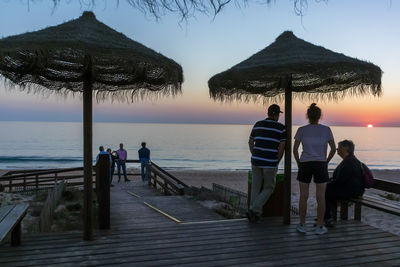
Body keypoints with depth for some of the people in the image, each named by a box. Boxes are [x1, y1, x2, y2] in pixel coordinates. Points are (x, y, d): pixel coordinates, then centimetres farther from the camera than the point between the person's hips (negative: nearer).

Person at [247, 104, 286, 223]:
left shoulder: (258, 124, 7)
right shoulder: (281, 128, -5)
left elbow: (250, 142, 13)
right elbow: (282, 148, -8)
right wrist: (277, 162, 4)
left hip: (256, 161, 4)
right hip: (270, 163, -4)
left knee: (256, 187, 16)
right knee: (268, 188, 12)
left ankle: (255, 214, 19)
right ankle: (254, 209, -3)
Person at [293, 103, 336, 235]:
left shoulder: (302, 130, -2)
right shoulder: (326, 129, 0)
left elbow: (295, 149, -3)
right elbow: (333, 148, 2)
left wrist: (298, 163, 10)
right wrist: (326, 161, 14)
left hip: (305, 165, 0)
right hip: (320, 165, 0)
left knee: (303, 196, 8)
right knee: (321, 197, 6)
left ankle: (302, 225, 14)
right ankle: (320, 226, 11)